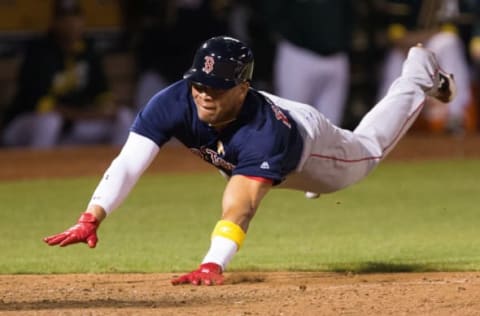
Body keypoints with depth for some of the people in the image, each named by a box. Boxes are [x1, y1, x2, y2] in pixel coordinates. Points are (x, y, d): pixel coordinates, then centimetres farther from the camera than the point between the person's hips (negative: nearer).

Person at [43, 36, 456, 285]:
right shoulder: (174, 103, -43)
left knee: (365, 152, 26)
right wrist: (92, 218, -65)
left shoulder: (267, 133, -52)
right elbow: (129, 162, -50)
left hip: (307, 140, -4)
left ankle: (420, 74, 50)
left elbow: (240, 207, -63)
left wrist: (213, 265, -78)